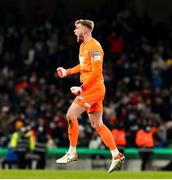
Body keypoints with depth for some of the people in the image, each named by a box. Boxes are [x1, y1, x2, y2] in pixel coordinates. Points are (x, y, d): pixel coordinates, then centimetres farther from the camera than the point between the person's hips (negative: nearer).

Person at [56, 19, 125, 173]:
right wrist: (67, 72, 23)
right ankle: (117, 155, 6)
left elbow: (96, 71, -20)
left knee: (71, 115, -10)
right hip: (89, 89, 10)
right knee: (97, 125, 7)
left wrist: (81, 88, -21)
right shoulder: (83, 46, 16)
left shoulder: (94, 46, -15)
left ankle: (72, 153, -3)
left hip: (93, 88, -10)